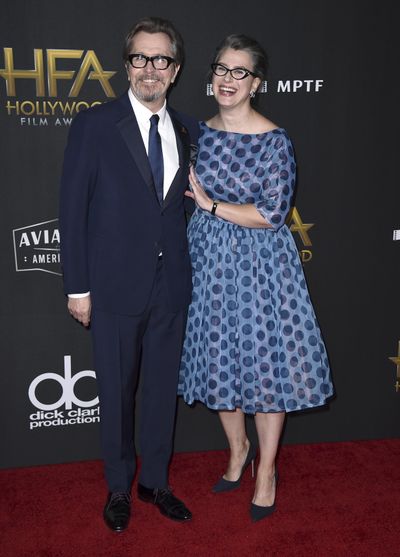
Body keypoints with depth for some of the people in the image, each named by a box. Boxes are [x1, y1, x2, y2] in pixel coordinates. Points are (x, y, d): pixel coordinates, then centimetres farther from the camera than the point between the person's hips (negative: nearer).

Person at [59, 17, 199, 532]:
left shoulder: (188, 131, 6)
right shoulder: (94, 124, -6)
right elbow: (73, 209, -7)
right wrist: (77, 287, -9)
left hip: (171, 286, 4)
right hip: (116, 286, -3)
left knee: (163, 387, 15)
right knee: (116, 391, 11)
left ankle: (154, 481, 34)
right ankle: (118, 487, 32)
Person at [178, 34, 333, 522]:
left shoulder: (274, 141, -11)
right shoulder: (198, 133, 4)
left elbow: (272, 215, -16)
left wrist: (211, 205, -14)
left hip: (259, 263, -4)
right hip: (208, 261, 5)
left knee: (265, 362, 4)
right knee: (217, 360, 13)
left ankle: (266, 470, 25)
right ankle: (238, 450, 38)